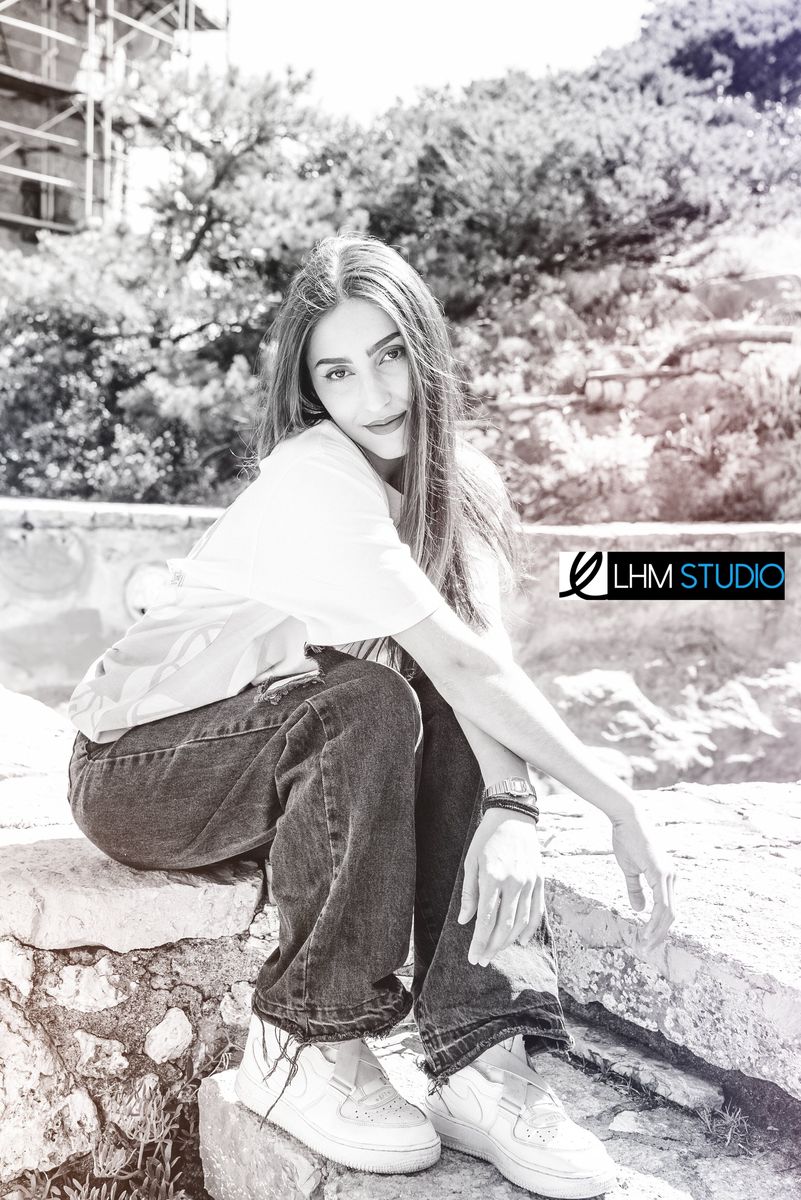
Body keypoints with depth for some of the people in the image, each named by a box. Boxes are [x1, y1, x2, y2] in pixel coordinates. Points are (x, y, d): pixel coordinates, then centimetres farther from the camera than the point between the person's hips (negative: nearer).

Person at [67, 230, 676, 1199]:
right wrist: (622, 809, -26)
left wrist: (508, 808, -32)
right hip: (135, 768, -6)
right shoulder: (314, 476, -25)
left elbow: (484, 653, -15)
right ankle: (302, 1049, -18)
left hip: (272, 765, 7)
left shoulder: (449, 481, -2)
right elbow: (461, 659, -30)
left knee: (470, 727, -17)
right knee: (367, 704, -32)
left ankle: (482, 1065, -18)